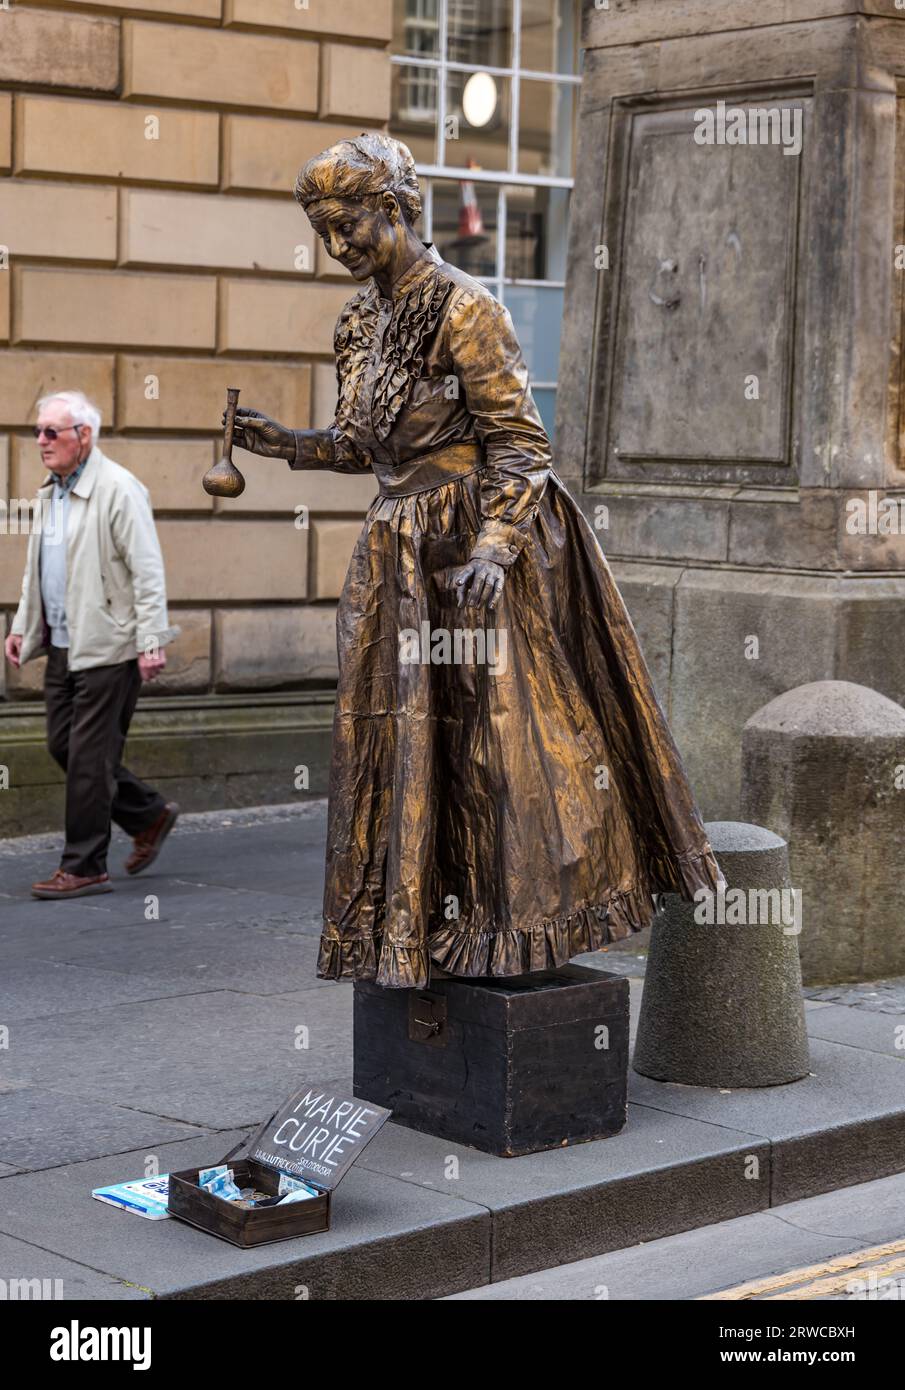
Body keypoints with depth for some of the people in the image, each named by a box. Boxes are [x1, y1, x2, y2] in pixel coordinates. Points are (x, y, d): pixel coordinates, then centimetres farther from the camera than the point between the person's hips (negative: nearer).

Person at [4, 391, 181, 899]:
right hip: (64, 644, 9)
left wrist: (151, 642, -21)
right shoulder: (51, 492, 13)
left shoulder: (118, 489, -14)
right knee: (63, 744, 10)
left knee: (89, 756, -5)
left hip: (108, 647, -9)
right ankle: (151, 815, 27)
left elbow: (148, 572, -17)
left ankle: (85, 867, 4)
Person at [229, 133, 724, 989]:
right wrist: (287, 445, 1)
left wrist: (492, 547, -25)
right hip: (399, 550, 7)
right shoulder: (360, 322, 10)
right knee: (398, 733, 7)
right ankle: (418, 926, 17)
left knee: (494, 728, -2)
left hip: (475, 542, -7)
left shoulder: (463, 309, -12)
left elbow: (519, 443, -14)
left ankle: (512, 925, 10)